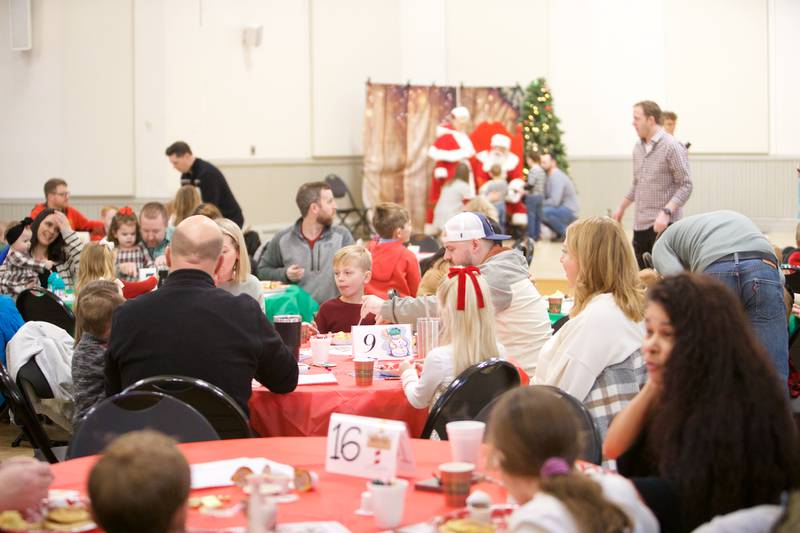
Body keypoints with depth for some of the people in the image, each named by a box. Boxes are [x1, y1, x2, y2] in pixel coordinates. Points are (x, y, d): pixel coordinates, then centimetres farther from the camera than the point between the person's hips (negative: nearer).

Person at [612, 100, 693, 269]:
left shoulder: (672, 147, -11)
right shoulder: (638, 148, 13)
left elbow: (685, 186, -14)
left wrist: (666, 212, -24)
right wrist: (621, 208, 20)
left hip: (663, 224, -7)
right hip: (640, 223, 8)